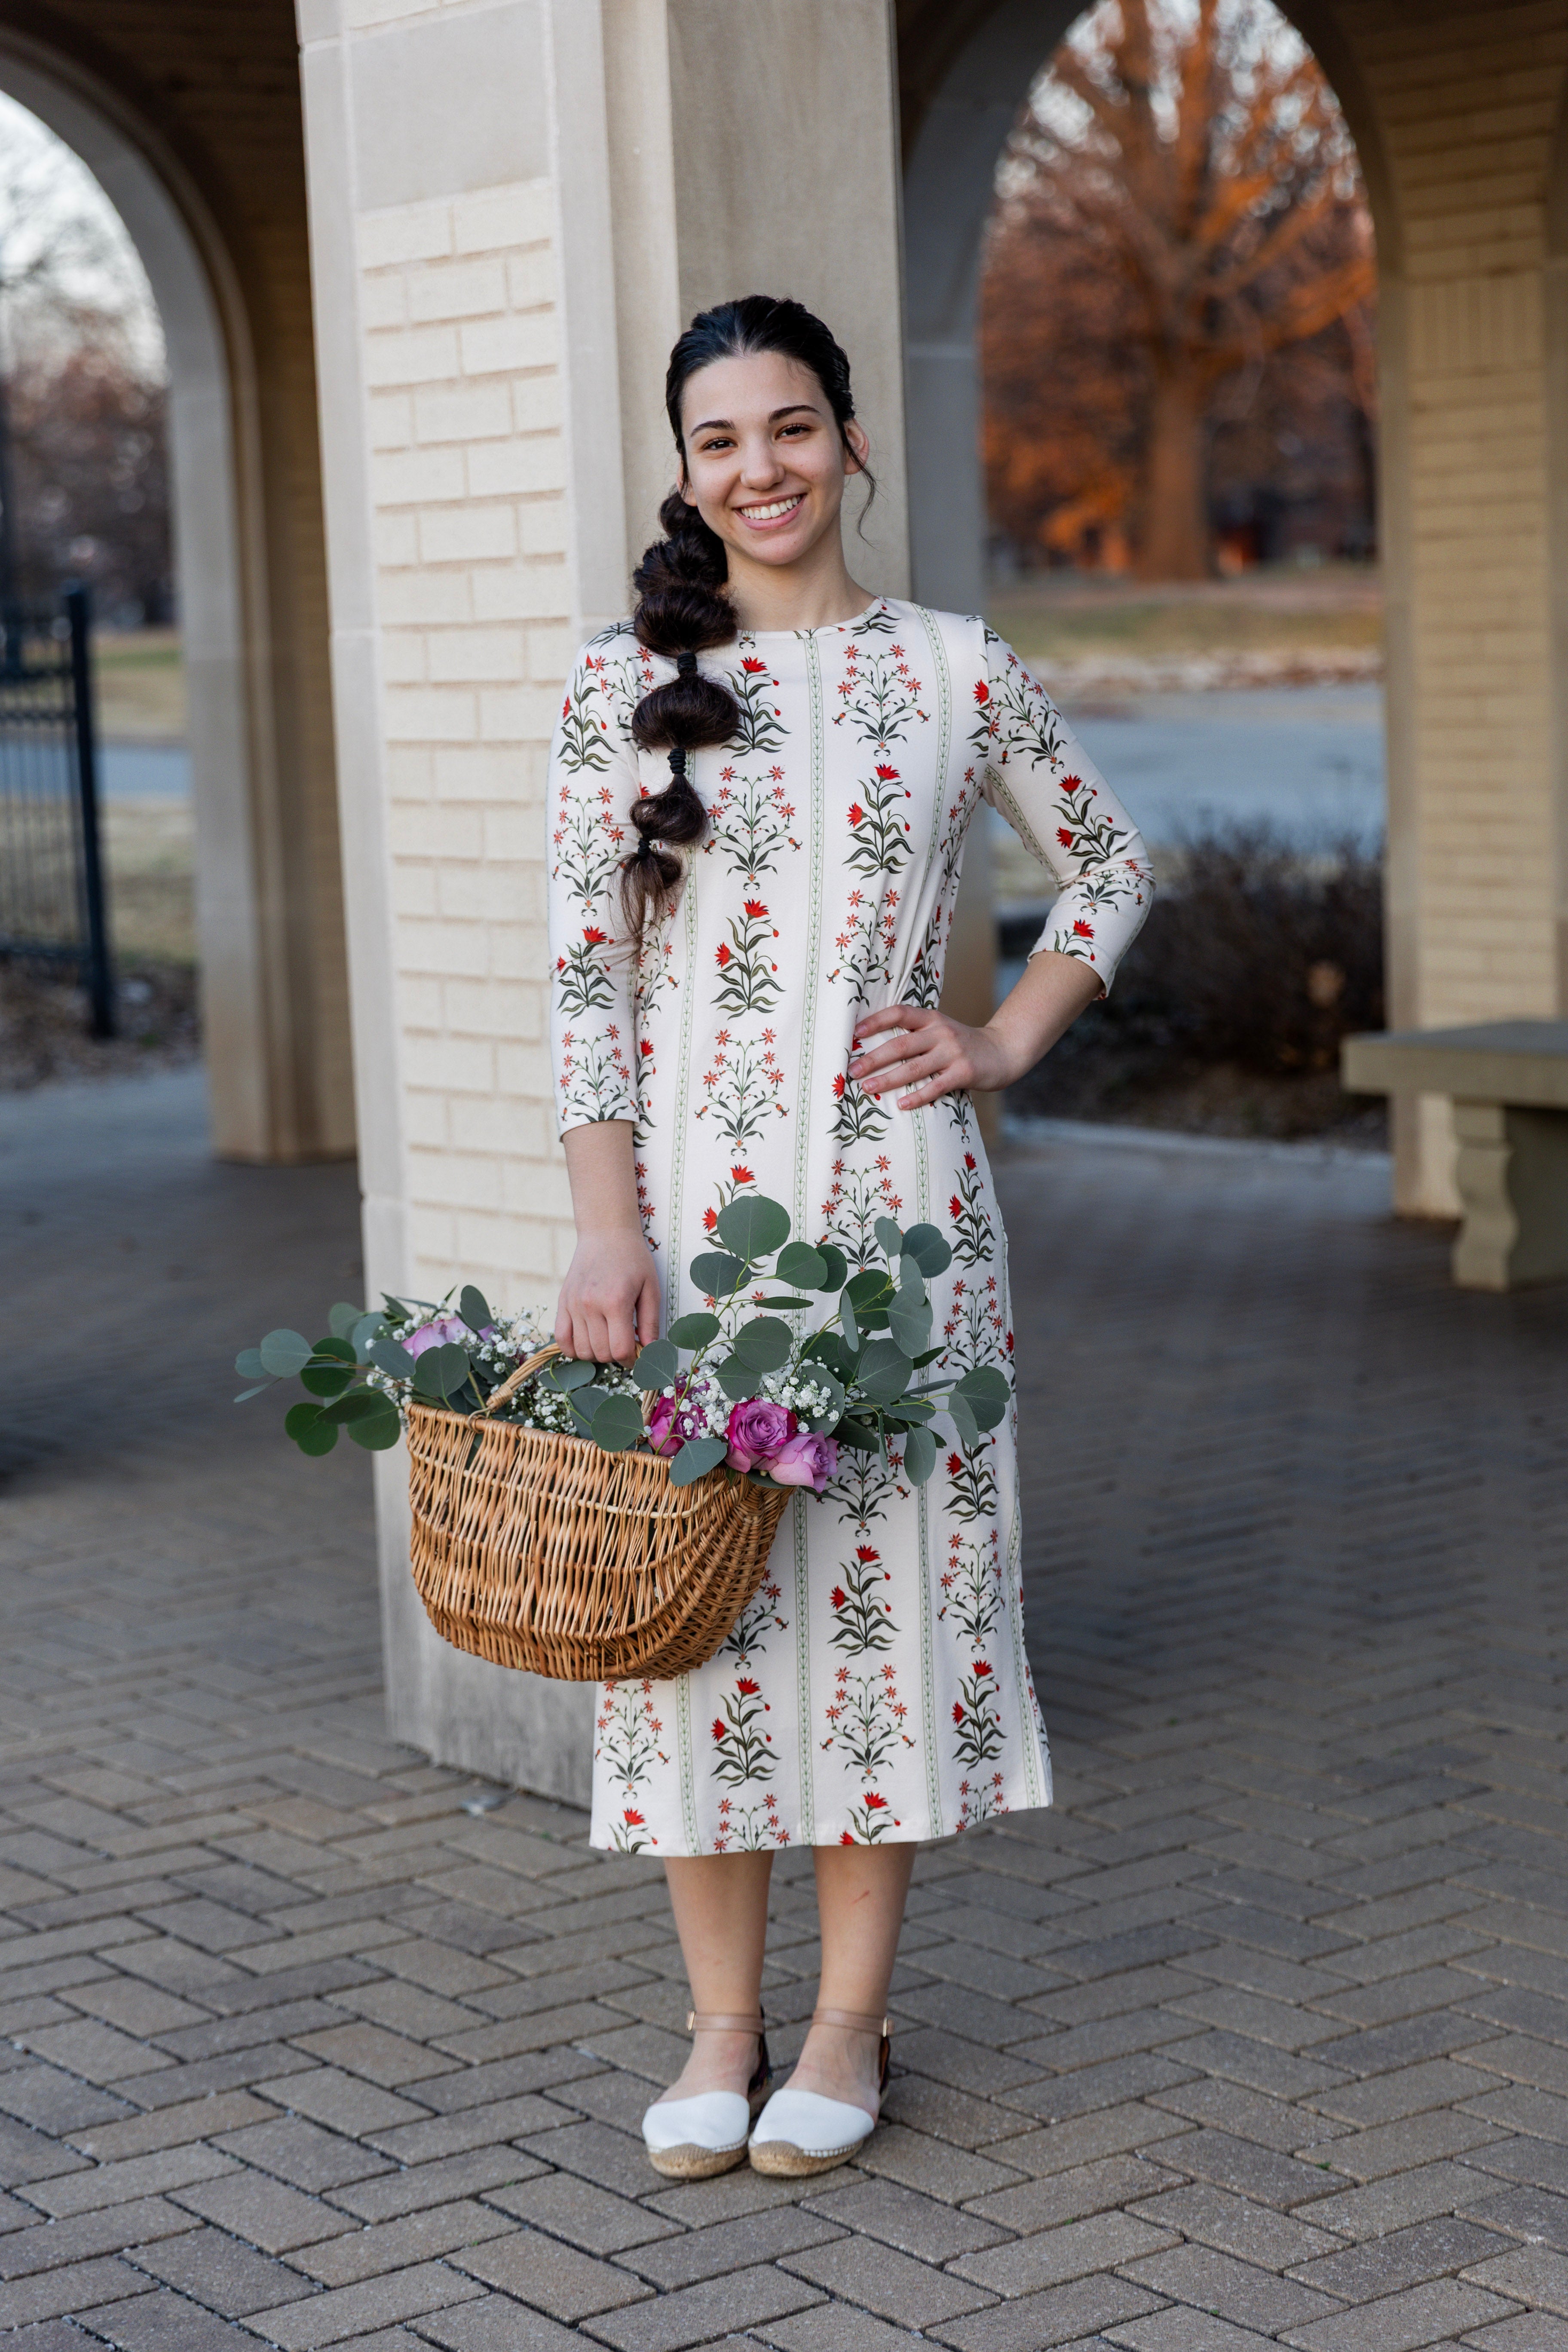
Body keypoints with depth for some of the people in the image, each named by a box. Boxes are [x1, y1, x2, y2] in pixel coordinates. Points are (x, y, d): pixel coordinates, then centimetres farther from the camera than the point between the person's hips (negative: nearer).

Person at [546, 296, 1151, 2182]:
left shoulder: (956, 671, 4)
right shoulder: (624, 683, 2)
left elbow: (1109, 867, 18)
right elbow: (583, 972, -3)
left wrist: (1009, 1042, 5)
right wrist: (605, 1230, -11)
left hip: (895, 1188, 1)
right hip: (689, 1189, 0)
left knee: (889, 1575, 3)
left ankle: (851, 2024, 17)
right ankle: (720, 2026, 17)